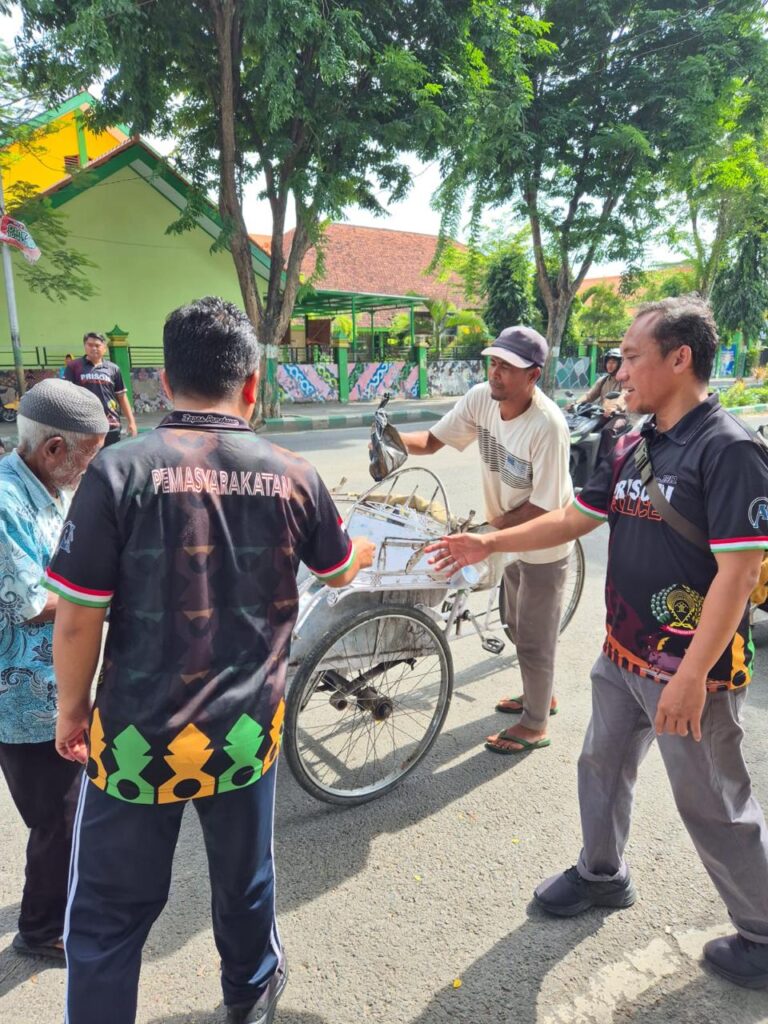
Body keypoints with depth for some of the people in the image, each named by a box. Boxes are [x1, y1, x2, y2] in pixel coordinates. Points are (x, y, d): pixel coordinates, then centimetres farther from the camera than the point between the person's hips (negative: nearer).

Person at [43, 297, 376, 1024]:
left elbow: (78, 618, -13)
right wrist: (364, 549, 35)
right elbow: (339, 573, 11)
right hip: (246, 730, 3)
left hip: (138, 735, -3)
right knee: (243, 878, 27)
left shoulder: (120, 470, -15)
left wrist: (72, 707, 5)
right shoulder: (291, 476, -6)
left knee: (109, 911, 18)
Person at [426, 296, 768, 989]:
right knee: (602, 766, 22)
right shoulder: (637, 449, 6)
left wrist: (692, 677, -25)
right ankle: (603, 874, 46)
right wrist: (488, 543, 5)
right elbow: (573, 519, 11)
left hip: (693, 669, -8)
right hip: (623, 655, 8)